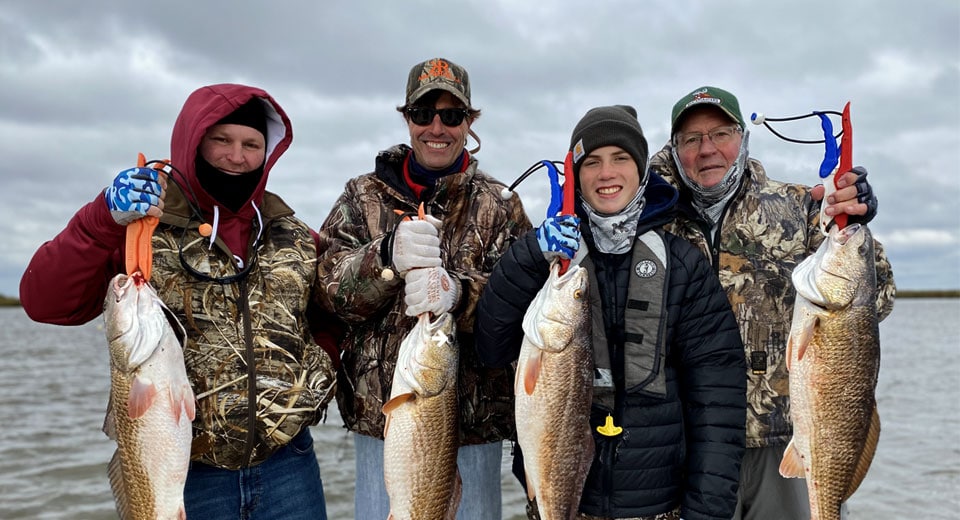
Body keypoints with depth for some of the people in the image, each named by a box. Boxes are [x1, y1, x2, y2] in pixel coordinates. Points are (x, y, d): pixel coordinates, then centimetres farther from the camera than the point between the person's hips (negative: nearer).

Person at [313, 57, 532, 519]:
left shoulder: (500, 206, 3)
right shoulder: (364, 196, 5)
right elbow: (329, 289, -7)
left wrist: (459, 295, -29)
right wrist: (387, 256, -28)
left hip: (475, 419, 0)